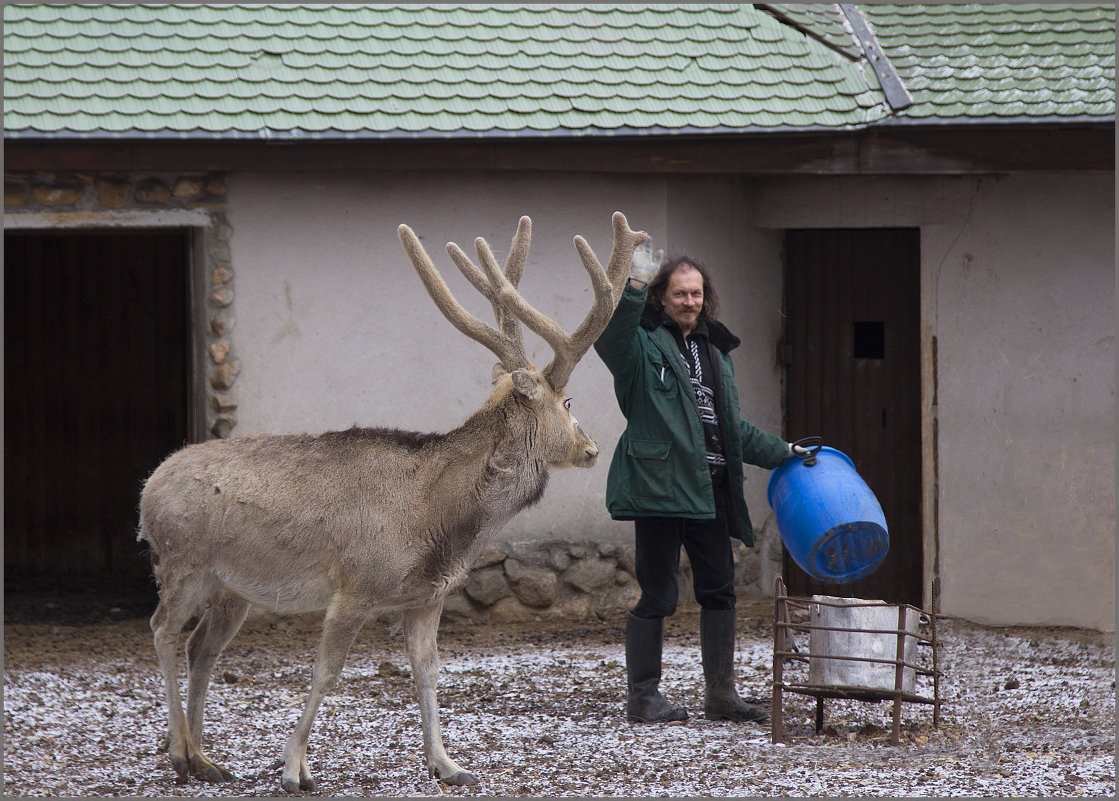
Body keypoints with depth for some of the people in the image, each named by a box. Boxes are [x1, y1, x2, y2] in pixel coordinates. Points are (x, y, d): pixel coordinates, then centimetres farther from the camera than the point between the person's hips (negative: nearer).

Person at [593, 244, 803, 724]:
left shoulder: (715, 351, 21)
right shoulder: (643, 343, 0)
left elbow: (732, 426, 28)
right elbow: (609, 337, -25)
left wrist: (781, 453, 25)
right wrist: (632, 287, -33)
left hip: (709, 487, 7)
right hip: (660, 483, -7)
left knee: (719, 589, 8)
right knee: (658, 595, -4)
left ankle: (721, 695, 16)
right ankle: (642, 697, 5)